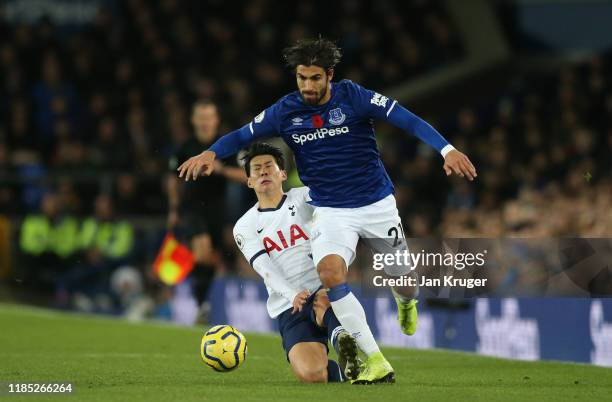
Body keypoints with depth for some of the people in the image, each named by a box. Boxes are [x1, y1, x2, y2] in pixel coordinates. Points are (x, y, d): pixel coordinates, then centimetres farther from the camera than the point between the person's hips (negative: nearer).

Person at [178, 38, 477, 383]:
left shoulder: (353, 97, -14)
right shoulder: (286, 111, -6)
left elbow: (408, 120, -21)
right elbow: (242, 136, 2)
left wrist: (446, 149, -33)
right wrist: (211, 153, -18)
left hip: (377, 204, -1)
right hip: (331, 211, 1)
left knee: (403, 277, 9)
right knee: (330, 271, -26)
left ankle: (407, 302, 53)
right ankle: (375, 362, -19)